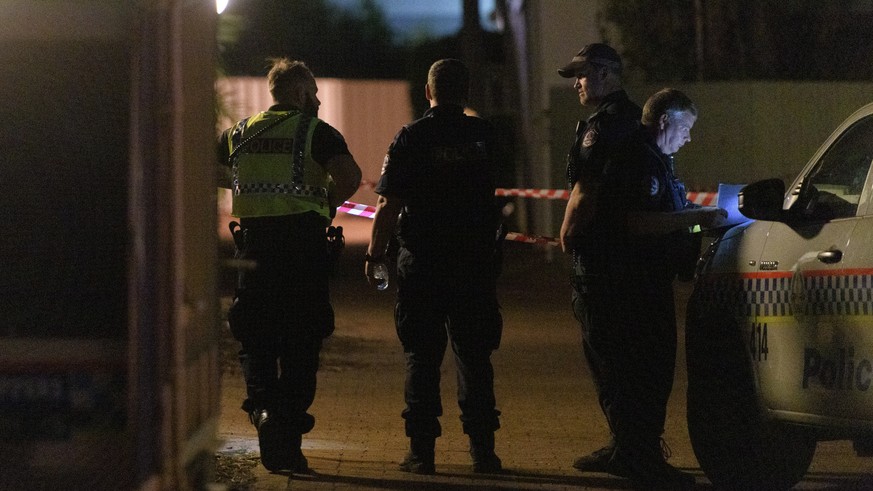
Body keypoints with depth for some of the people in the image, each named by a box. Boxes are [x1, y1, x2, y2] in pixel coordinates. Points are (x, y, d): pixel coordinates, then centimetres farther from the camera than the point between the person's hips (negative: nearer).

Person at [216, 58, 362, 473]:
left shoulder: (239, 133, 12)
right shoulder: (315, 131, 0)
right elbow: (349, 175, -16)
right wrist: (328, 203, 2)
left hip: (253, 241, 2)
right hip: (304, 239, -2)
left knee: (255, 336, 10)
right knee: (300, 342, 5)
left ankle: (262, 404, -18)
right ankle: (288, 439, 3)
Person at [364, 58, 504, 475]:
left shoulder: (410, 138, -6)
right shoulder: (484, 135, 1)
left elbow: (389, 207, -7)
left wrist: (373, 255, 2)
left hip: (421, 262, -2)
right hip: (476, 261, 2)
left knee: (421, 357, 4)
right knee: (474, 356, 9)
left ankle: (422, 450, 2)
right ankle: (482, 448, 7)